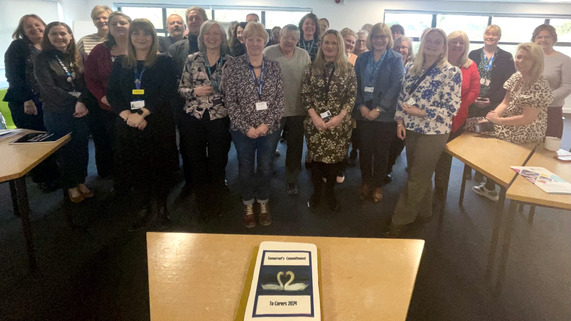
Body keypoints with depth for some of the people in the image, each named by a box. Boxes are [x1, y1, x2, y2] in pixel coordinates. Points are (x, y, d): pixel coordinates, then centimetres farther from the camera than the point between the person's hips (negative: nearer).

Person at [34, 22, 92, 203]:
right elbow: (49, 88, -11)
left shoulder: (78, 58, 7)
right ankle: (70, 186, 23)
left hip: (81, 112, 3)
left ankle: (81, 181, 27)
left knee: (81, 148, 10)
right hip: (56, 114, -3)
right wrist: (74, 102, -13)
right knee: (65, 151, 8)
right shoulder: (43, 59, -4)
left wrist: (81, 101, -15)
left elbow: (86, 83, 2)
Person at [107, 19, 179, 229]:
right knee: (134, 169, 6)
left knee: (160, 168, 4)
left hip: (158, 124, -3)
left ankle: (161, 208, 21)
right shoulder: (120, 64, 12)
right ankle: (142, 210, 22)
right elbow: (112, 94, 5)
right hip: (128, 125, 3)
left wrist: (142, 114, -16)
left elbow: (168, 93, -9)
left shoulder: (164, 62, 2)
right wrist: (127, 115, -13)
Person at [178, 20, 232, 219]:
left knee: (218, 163, 6)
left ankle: (215, 204, 26)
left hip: (219, 119, -1)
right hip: (193, 119, 1)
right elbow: (181, 88, 5)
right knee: (196, 162, 10)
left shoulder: (230, 62, 3)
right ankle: (202, 204, 28)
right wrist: (195, 91, -13)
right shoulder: (192, 60, 4)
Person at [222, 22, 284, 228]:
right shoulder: (233, 66, -5)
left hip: (269, 129, 2)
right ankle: (248, 206, 31)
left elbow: (279, 99, -1)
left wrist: (267, 124, -12)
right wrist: (246, 127, -13)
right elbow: (230, 101, -8)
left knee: (266, 168, 12)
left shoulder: (274, 67, 2)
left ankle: (263, 205, 33)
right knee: (246, 169, 12)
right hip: (243, 130, -1)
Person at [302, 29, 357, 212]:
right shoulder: (311, 68, 3)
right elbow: (305, 95, 0)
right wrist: (314, 117, -13)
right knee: (316, 157, 7)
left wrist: (339, 117, -14)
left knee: (336, 157, 6)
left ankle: (330, 191, 26)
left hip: (339, 123, 0)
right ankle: (316, 192, 25)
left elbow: (352, 96, -1)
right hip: (315, 122, 0)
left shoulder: (348, 69, 1)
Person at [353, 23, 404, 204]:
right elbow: (356, 83, 5)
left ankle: (378, 186, 21)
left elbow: (396, 86, -9)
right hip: (363, 112, 3)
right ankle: (365, 182, 24)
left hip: (385, 114, -2)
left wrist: (379, 109, -15)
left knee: (381, 152, 5)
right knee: (364, 149, 7)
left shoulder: (396, 59, 0)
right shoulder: (362, 58, 10)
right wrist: (361, 106, -9)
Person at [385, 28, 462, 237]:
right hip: (411, 129, 6)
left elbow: (451, 108, -15)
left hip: (434, 132, -6)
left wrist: (420, 112, -21)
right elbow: (403, 97, 10)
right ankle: (423, 212, 34)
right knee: (419, 174, 16)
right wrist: (400, 121, -2)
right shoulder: (413, 69, 6)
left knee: (417, 178, 1)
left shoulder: (452, 72, -11)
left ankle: (400, 220, 11)